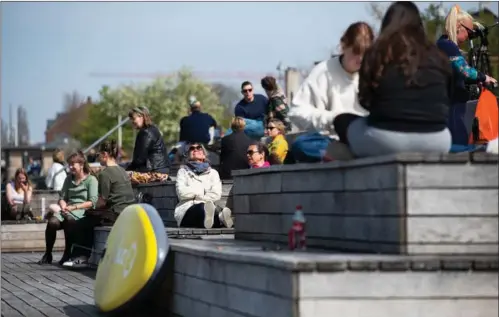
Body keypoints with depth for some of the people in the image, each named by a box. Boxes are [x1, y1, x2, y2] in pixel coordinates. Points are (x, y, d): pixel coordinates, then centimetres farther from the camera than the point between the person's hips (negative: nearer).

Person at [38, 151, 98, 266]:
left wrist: (74, 207, -13)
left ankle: (67, 253, -29)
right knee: (52, 222, -28)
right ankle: (47, 254, -17)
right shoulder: (69, 179, 24)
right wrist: (64, 206, -3)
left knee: (69, 219, -40)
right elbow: (62, 197, 21)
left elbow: (92, 202, -5)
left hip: (82, 211, -5)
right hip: (67, 210, 5)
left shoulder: (91, 180, 4)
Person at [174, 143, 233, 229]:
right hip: (187, 211, -2)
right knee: (201, 208, -41)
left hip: (207, 207, 2)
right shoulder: (183, 171, 22)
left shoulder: (213, 172, 24)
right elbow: (181, 192, 3)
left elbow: (217, 194, 6)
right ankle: (220, 217, -70)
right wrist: (203, 190, 5)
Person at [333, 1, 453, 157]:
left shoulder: (377, 53, 5)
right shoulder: (436, 55, 11)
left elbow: (365, 100, 11)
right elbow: (448, 101, 17)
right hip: (435, 143, 2)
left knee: (342, 120, 25)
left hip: (386, 140, -2)